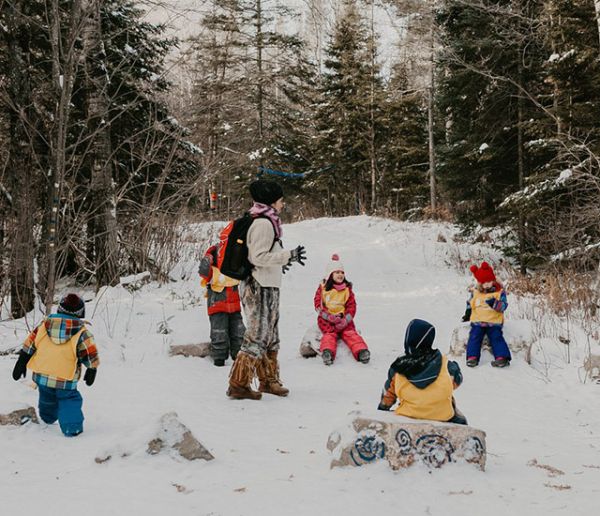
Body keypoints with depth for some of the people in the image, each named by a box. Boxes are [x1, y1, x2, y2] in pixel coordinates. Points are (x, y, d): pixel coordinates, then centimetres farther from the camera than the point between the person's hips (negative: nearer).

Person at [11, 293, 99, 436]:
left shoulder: (45, 324, 0)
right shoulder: (81, 332, -9)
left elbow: (29, 344, 4)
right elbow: (91, 355, -4)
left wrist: (21, 364, 12)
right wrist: (91, 372, 12)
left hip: (42, 375, 4)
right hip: (66, 380, -4)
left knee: (47, 399, 27)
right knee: (69, 400, 12)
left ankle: (47, 419, 50)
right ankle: (72, 427, -3)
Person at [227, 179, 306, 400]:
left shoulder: (266, 222, 15)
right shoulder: (263, 223, -15)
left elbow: (258, 255, 17)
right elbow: (259, 257, -20)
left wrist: (279, 262, 23)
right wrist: (289, 255, -19)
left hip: (265, 288, 10)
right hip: (261, 288, -10)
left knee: (270, 336, 17)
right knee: (257, 336, -7)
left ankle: (268, 380, 28)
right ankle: (238, 384, -2)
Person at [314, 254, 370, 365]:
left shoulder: (347, 289, 11)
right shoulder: (323, 288, 7)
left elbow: (352, 307, 5)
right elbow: (318, 305, 0)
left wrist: (345, 321, -13)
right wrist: (329, 317, -16)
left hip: (344, 319, 2)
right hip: (326, 319, -1)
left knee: (351, 333, -20)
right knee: (329, 334, -26)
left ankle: (361, 351, -41)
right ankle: (327, 352, -52)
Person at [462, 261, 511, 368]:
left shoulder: (500, 291, -2)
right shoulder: (475, 292, 9)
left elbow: (503, 306, -10)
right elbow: (470, 303, 23)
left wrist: (495, 303, -28)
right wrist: (468, 313, 10)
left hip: (494, 322, -3)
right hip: (477, 321, 3)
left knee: (496, 338, -14)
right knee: (474, 337, -13)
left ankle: (502, 357, -19)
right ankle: (472, 357, -18)